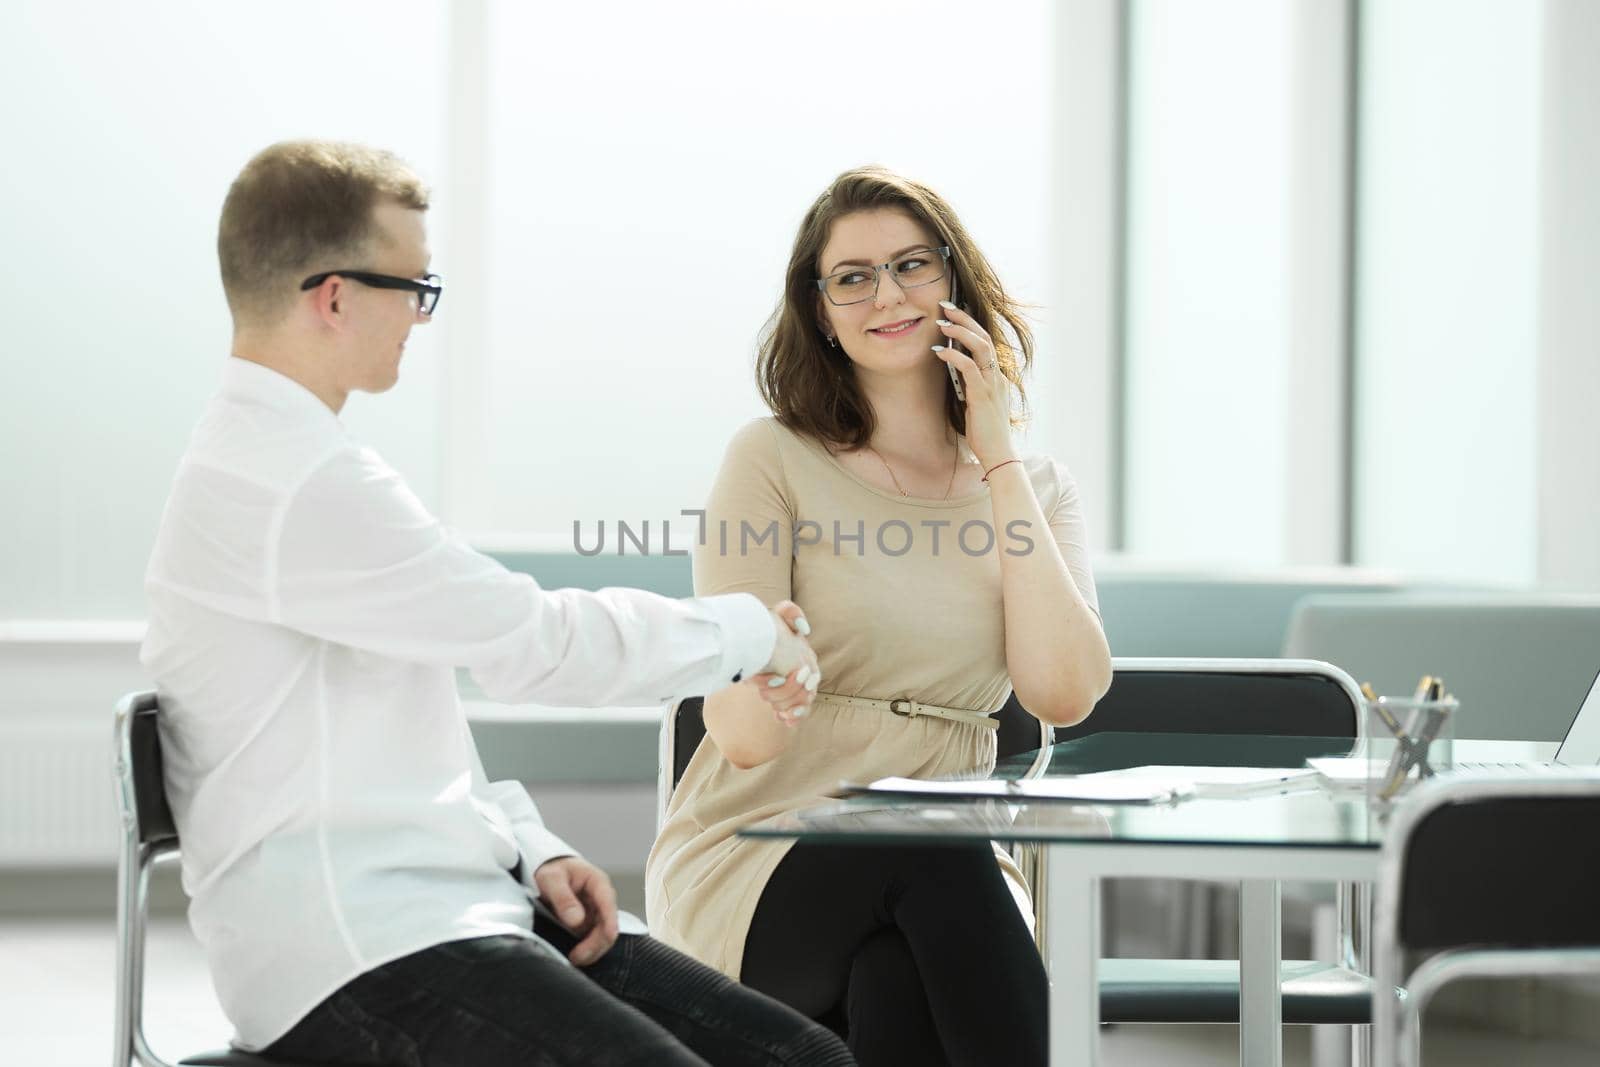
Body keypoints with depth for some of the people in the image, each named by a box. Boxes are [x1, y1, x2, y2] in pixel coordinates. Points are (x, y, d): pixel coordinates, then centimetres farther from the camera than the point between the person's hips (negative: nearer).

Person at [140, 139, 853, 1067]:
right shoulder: (295, 484, -14)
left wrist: (533, 849, 7)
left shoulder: (277, 464, 19)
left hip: (464, 901, 10)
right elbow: (541, 641, -12)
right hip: (350, 952, -10)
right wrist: (751, 631, 2)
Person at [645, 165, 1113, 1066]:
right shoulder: (775, 460, 1)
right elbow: (740, 736, -7)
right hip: (760, 857, -2)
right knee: (926, 856, -35)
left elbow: (1064, 693, -9)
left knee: (898, 987, -34)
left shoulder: (1038, 488, 11)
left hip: (947, 874, 2)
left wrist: (998, 462, -5)